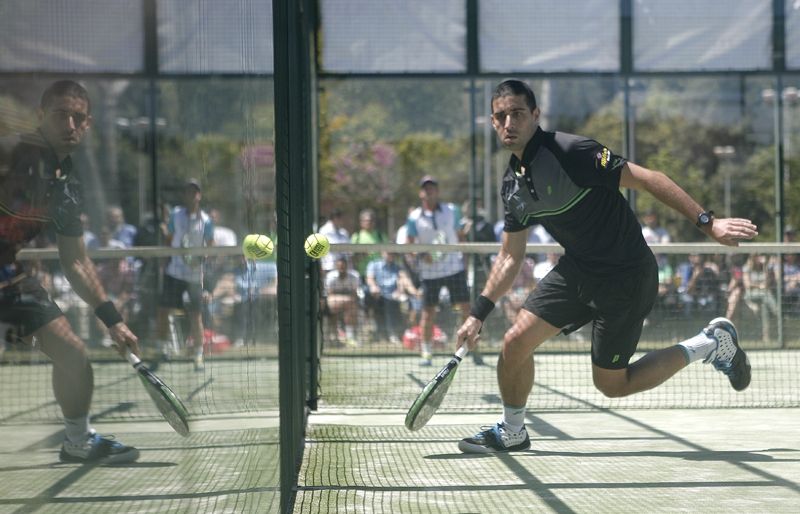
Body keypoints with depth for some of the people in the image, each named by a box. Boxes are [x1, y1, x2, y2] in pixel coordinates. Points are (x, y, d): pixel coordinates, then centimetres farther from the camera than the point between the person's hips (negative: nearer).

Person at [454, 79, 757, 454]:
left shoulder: (569, 152, -23)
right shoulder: (513, 184, 3)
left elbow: (647, 179, -23)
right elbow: (510, 257, 14)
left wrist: (707, 223, -27)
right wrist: (478, 314, 7)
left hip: (625, 278, -7)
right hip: (577, 270, 7)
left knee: (611, 384, 1)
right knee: (516, 341, -2)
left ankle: (711, 344, 16)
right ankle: (511, 433, 21)